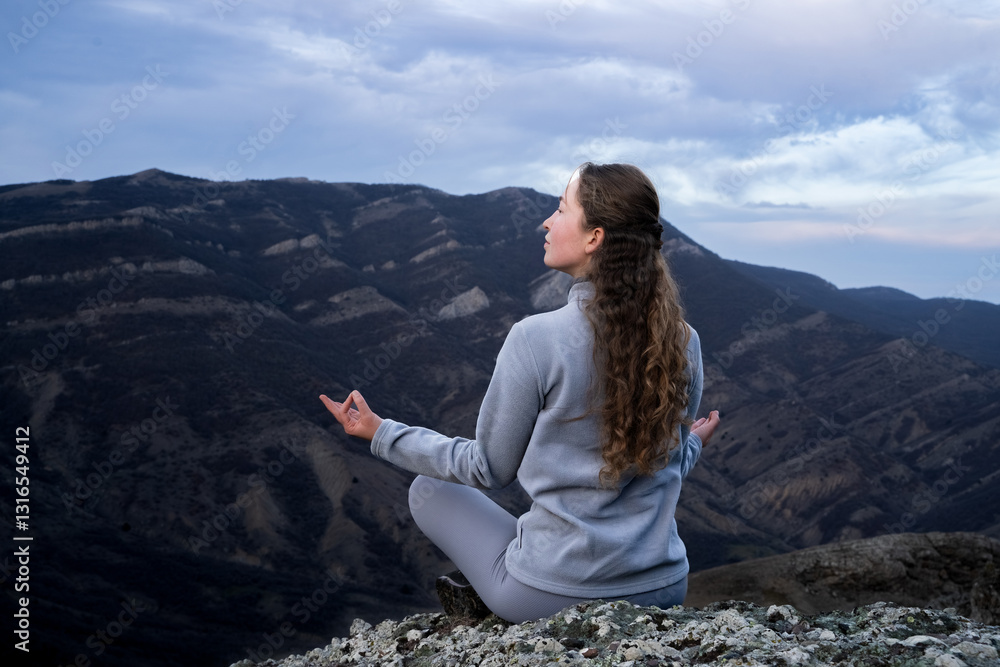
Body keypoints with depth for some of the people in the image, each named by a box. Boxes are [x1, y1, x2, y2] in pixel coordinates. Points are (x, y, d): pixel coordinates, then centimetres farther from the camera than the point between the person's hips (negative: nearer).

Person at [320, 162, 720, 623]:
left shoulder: (536, 338, -19)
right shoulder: (683, 342, -6)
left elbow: (489, 468, -7)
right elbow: (673, 462, 7)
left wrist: (381, 433, 5)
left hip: (553, 598, -5)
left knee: (428, 491, 19)